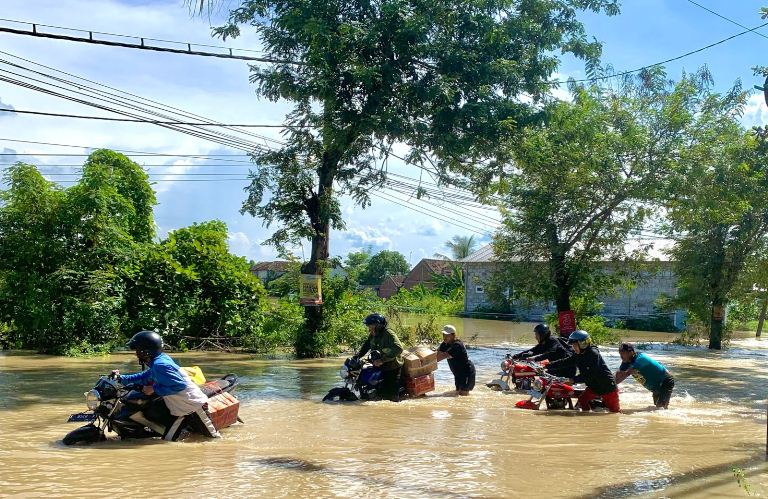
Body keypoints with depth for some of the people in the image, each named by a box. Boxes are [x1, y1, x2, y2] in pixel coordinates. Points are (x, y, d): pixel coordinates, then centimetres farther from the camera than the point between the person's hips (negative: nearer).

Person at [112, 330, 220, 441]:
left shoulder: (159, 365, -23)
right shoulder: (155, 363, 7)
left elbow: (180, 385, -29)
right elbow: (144, 377, 24)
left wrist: (154, 389, -21)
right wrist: (121, 378, 16)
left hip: (193, 406, -10)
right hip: (180, 411, 10)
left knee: (214, 438, 0)